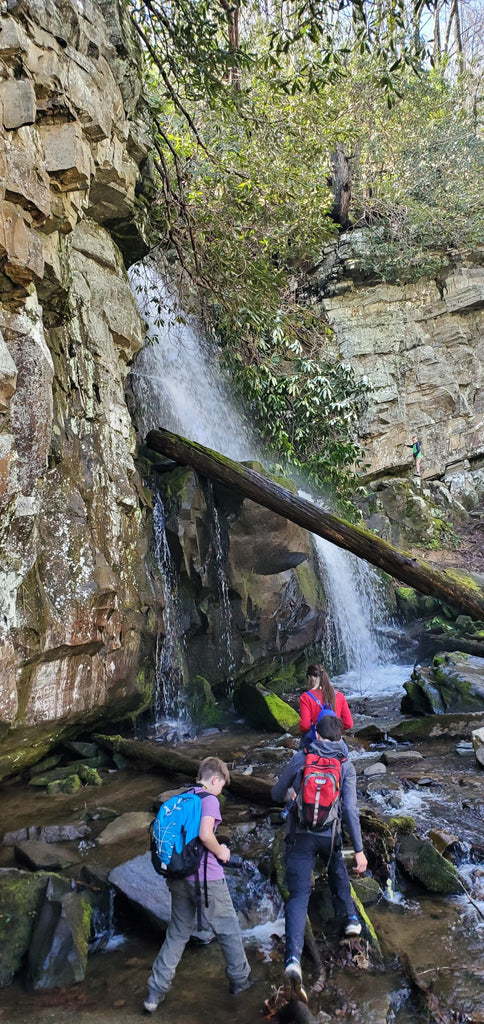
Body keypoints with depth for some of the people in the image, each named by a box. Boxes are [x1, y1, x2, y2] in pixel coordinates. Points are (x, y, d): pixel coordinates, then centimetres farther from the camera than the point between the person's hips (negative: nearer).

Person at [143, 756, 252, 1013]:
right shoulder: (209, 799, -13)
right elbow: (205, 834, -27)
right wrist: (221, 852, -8)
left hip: (178, 877, 6)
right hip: (206, 878, -6)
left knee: (177, 933, 17)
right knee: (229, 929, 14)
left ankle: (155, 992, 16)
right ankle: (240, 979, 28)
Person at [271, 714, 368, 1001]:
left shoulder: (300, 758, -2)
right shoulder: (346, 766, -3)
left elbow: (277, 794, 6)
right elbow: (350, 810, -12)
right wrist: (359, 850, -9)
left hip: (299, 837, -1)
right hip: (330, 836, 1)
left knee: (298, 896, -2)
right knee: (338, 870, 35)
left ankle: (293, 958, -18)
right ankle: (351, 918, 37)